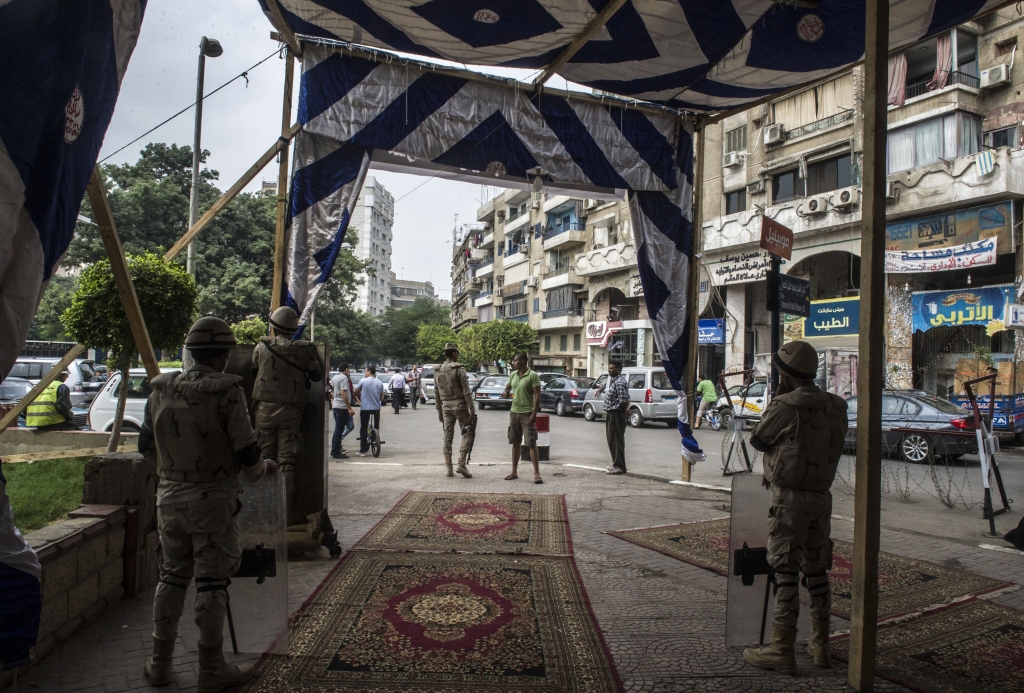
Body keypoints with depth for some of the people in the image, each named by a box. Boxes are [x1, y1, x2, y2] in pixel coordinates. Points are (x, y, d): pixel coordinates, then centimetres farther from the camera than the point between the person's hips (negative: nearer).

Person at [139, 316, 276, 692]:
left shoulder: (162, 390, 2)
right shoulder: (226, 392, -15)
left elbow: (146, 444, 12)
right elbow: (246, 453, -15)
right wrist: (262, 468, 6)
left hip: (170, 497, 6)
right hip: (213, 498, -5)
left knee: (171, 576, 18)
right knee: (212, 581, 3)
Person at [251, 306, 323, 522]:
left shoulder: (261, 347, -4)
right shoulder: (303, 349, -6)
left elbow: (253, 371, 8)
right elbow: (317, 376, 0)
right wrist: (312, 353, 15)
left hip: (265, 408, 1)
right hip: (291, 410, -1)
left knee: (265, 458, 11)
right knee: (286, 460, 3)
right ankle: (286, 510, 3)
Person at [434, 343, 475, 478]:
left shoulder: (438, 371, 8)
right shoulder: (459, 369, -10)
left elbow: (436, 394, 11)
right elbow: (466, 391, -13)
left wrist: (439, 411, 18)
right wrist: (472, 410, -10)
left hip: (446, 407, 6)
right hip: (459, 405, -6)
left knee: (448, 436, 9)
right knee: (467, 434, 3)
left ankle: (448, 468, 10)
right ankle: (461, 463, -8)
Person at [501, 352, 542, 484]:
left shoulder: (533, 376, -10)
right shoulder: (513, 375, 10)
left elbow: (537, 396, -13)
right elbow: (507, 387, 23)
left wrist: (534, 413, -19)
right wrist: (506, 393, -2)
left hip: (527, 413, -7)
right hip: (514, 412, 7)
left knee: (531, 444, -7)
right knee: (515, 443, 11)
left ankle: (537, 473, -5)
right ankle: (514, 472, 19)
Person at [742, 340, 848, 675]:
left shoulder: (787, 406, -16)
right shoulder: (836, 407, 4)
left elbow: (758, 440, -5)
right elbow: (826, 445, 13)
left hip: (789, 498, -7)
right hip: (822, 496, 7)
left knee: (785, 574, -1)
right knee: (816, 571, 16)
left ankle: (782, 650, 5)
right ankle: (820, 644, 26)